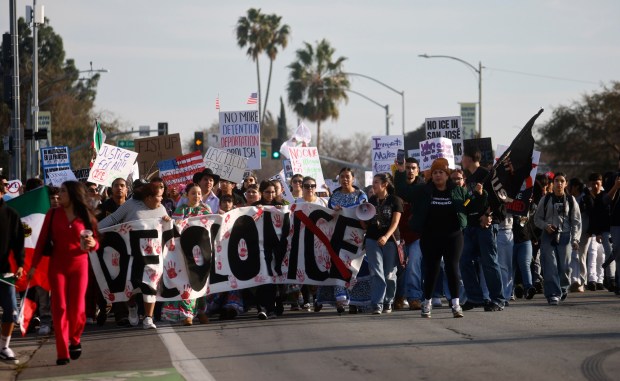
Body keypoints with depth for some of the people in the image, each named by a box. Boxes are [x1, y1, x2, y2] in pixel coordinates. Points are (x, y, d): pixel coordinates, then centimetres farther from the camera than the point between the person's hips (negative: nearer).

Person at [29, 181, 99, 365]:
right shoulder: (53, 214, 2)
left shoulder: (86, 216, 1)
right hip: (57, 265, 0)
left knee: (77, 307, -2)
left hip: (79, 266, 0)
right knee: (59, 308, -5)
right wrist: (34, 265, -3)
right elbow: (42, 240, 1)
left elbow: (96, 242, 5)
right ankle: (62, 353, -3)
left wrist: (92, 244, -19)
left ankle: (75, 340, 26)